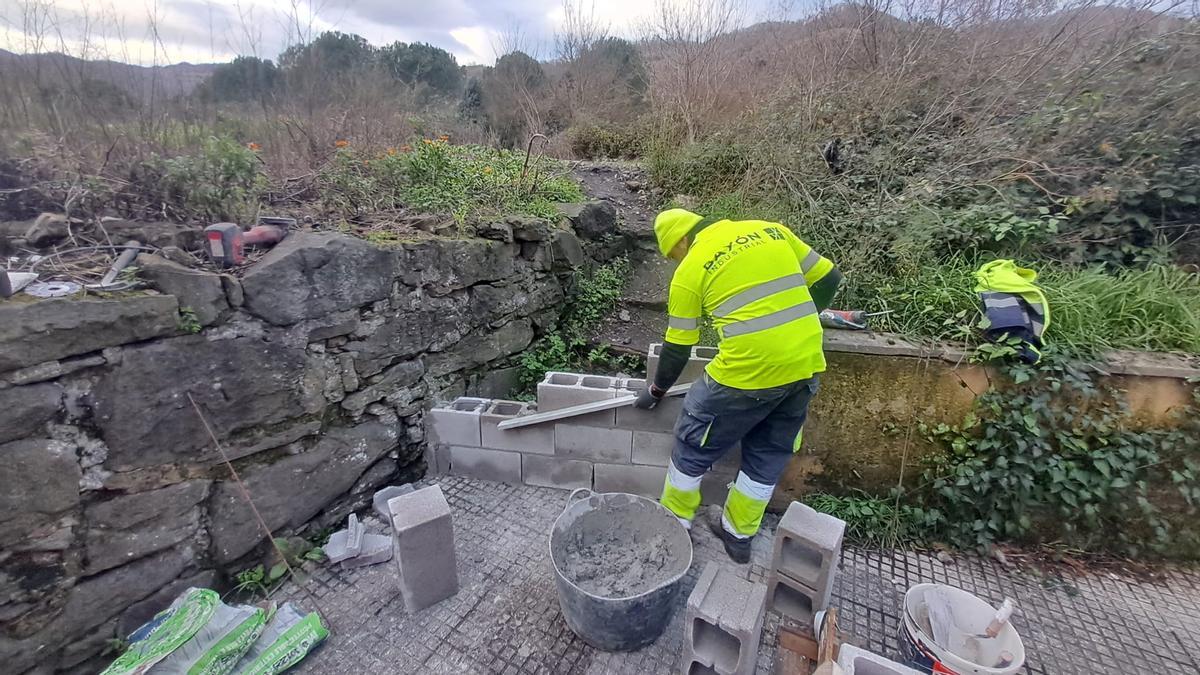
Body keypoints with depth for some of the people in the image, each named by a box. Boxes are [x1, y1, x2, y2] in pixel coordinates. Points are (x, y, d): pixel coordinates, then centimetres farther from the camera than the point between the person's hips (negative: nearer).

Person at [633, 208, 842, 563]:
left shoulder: (690, 270, -1)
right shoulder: (770, 230, 13)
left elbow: (678, 347, 3)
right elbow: (828, 278, 15)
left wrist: (657, 390, 18)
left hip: (748, 371, -6)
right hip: (805, 366, 7)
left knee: (693, 448, 16)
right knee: (768, 457, 23)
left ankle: (674, 524, 35)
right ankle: (739, 534, 40)